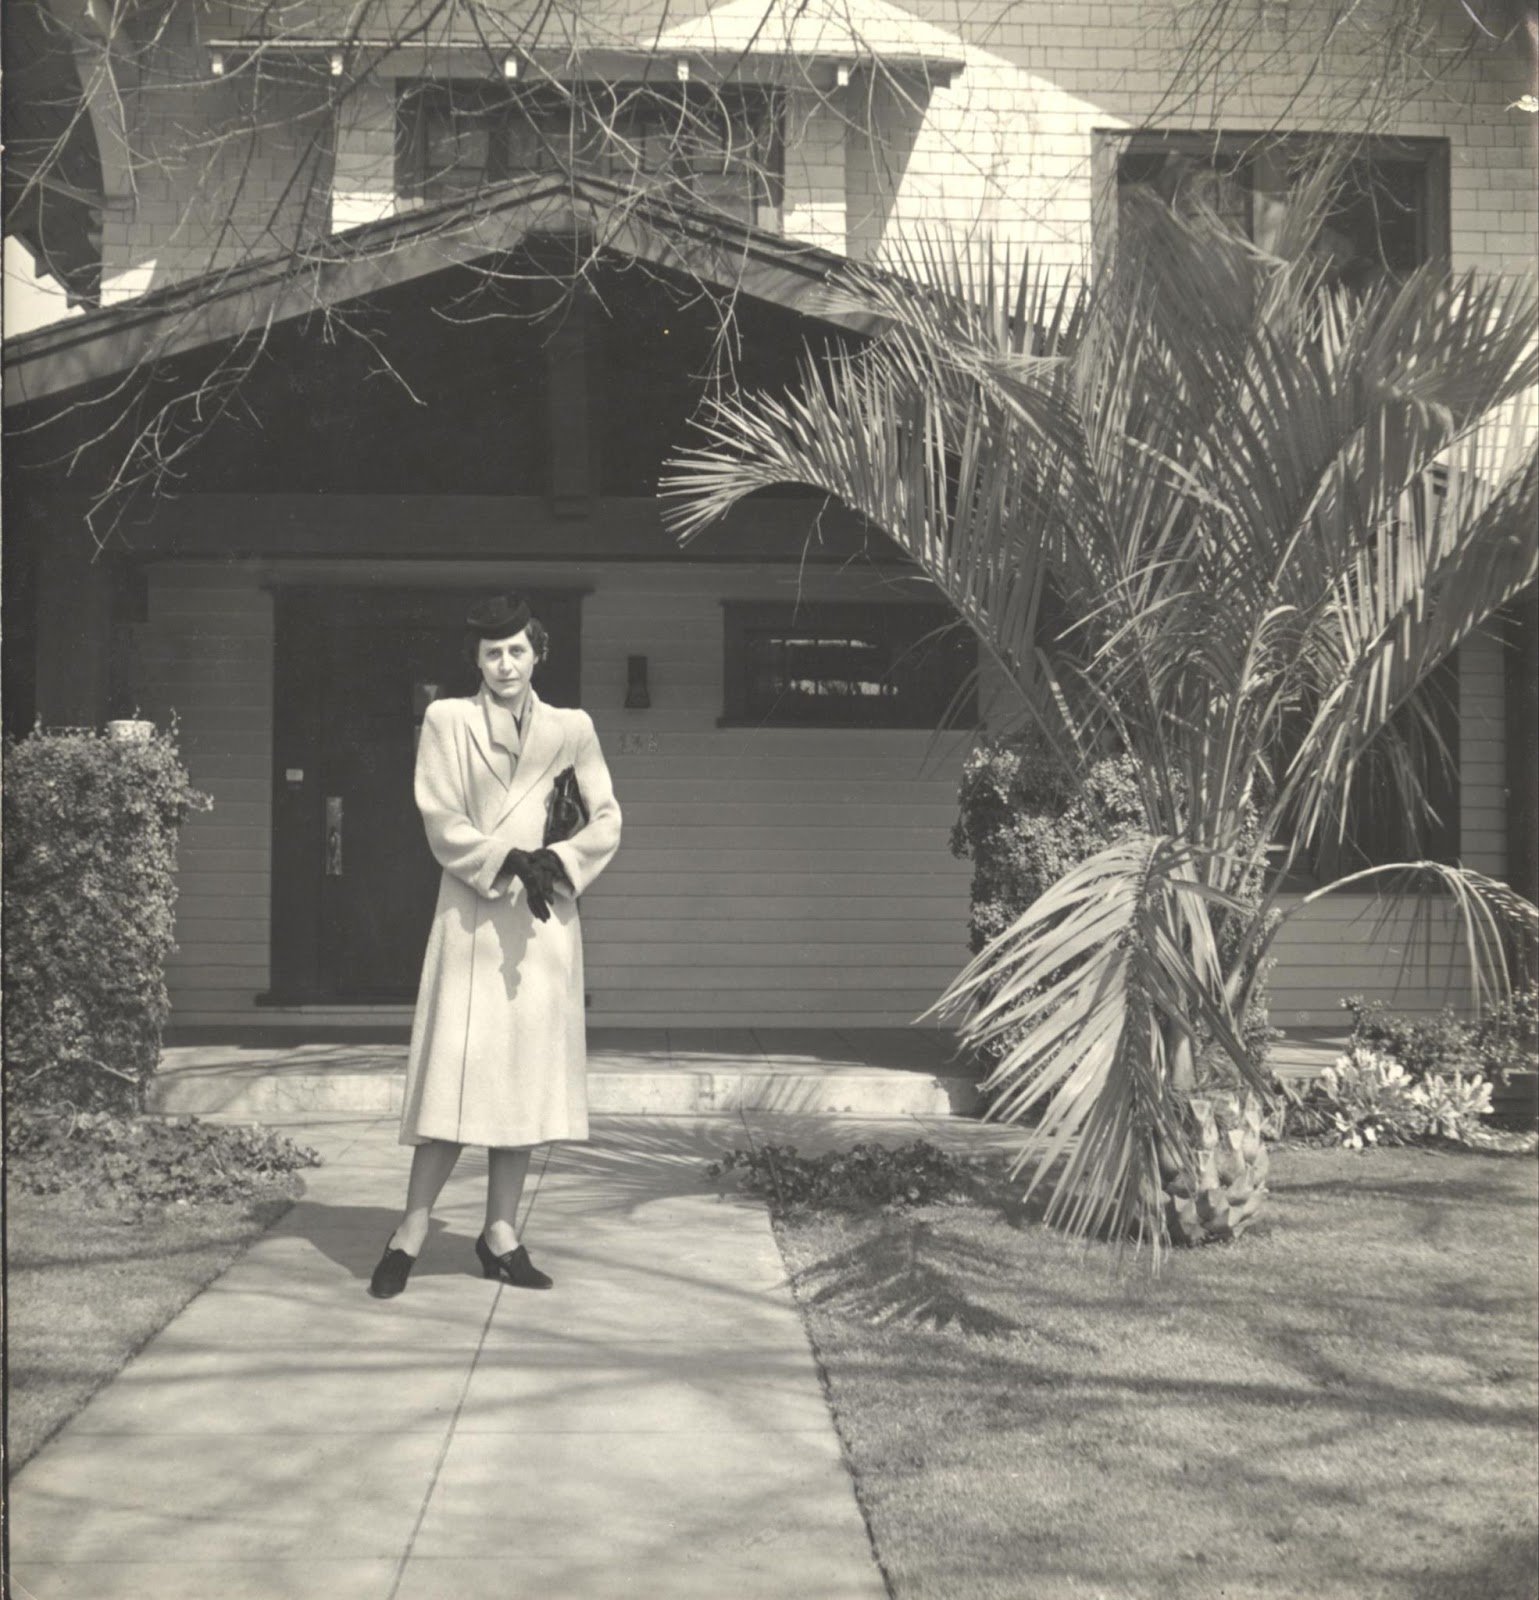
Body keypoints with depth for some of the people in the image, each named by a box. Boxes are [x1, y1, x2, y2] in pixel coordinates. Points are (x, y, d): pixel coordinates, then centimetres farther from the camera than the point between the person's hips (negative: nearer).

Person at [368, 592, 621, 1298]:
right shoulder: (447, 720, 4)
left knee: (529, 1072, 4)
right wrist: (507, 862, -16)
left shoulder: (571, 729, 9)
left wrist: (553, 863, -10)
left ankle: (501, 1232, 12)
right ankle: (411, 1233, 0)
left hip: (544, 916, 3)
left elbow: (606, 821, 7)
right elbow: (442, 824, -3)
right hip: (471, 914, -3)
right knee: (458, 1071, -7)